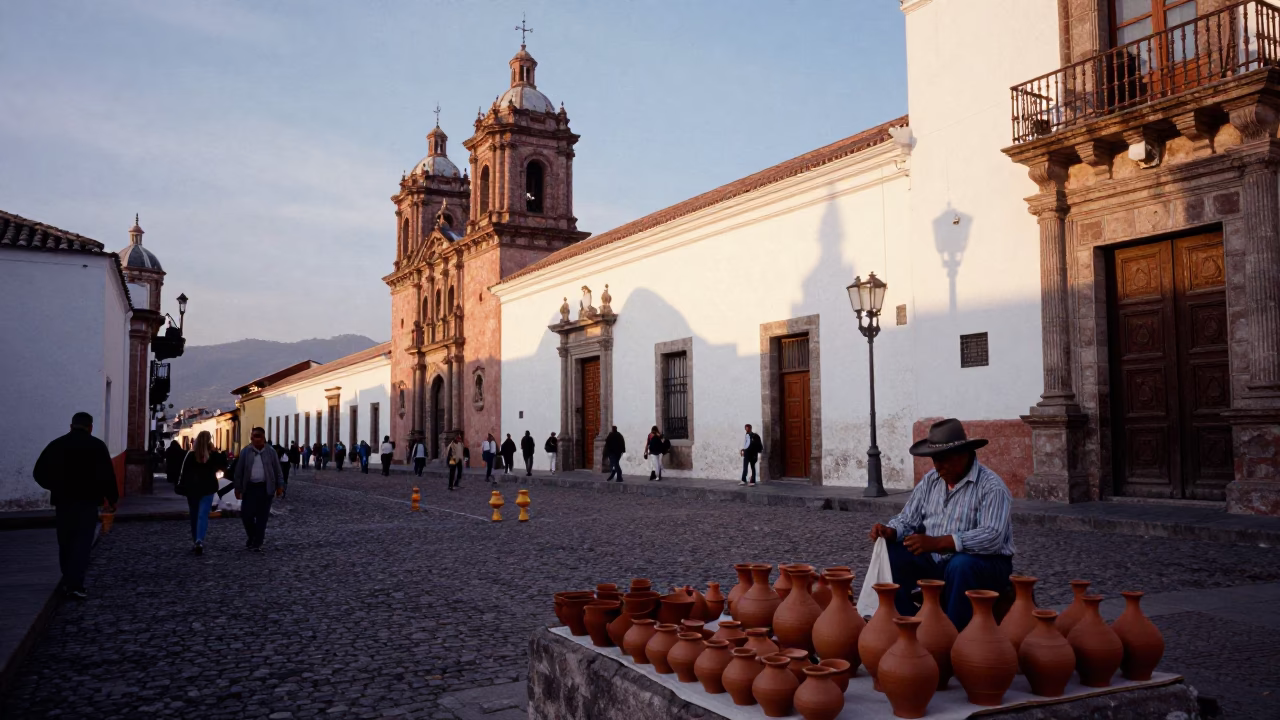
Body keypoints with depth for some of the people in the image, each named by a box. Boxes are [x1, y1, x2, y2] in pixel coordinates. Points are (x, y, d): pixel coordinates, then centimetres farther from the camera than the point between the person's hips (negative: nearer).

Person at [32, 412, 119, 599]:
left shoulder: (56, 444, 6)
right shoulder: (97, 446, -4)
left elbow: (39, 472, 7)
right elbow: (107, 475, -9)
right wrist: (112, 499, 0)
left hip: (62, 500, 4)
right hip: (87, 501, -4)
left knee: (66, 543, 15)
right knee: (82, 543, -5)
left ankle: (68, 581, 22)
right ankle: (75, 584, -15)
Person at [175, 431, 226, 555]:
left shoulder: (190, 455, -5)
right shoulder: (214, 455, -3)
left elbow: (183, 472, -5)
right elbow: (223, 466, 13)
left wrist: (181, 488, 0)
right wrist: (221, 455, 8)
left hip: (192, 489, 1)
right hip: (208, 490, -1)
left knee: (194, 516, 14)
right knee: (203, 516, -6)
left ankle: (195, 542, 21)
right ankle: (199, 541, -24)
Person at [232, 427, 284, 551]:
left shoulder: (270, 451, 2)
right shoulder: (246, 452, 2)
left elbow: (277, 470, 5)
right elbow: (239, 471, 4)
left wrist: (279, 486, 1)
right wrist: (238, 488, 2)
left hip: (265, 488, -1)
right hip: (250, 487, 1)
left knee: (262, 517, 1)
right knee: (246, 514, -2)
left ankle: (257, 543, 8)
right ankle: (252, 537, 24)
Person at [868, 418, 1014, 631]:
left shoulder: (991, 486, -17)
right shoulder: (930, 480, 5)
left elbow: (992, 537, -30)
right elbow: (908, 520, 8)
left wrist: (936, 542, -38)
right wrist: (890, 532, -17)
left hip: (985, 564, -6)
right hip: (936, 561, 6)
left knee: (960, 566, -37)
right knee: (892, 555, -13)